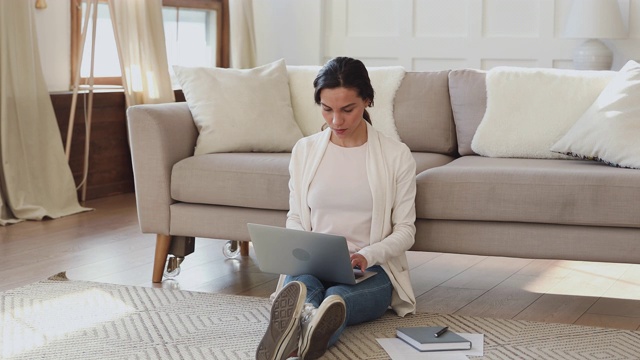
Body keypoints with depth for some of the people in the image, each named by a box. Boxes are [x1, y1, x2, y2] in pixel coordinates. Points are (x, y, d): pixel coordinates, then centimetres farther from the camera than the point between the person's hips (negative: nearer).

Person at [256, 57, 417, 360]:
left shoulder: (396, 155, 2)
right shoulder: (304, 150, 10)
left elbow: (405, 231, 2)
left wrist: (367, 255, -18)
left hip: (371, 268, -1)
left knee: (338, 297, -39)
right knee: (301, 285, -38)